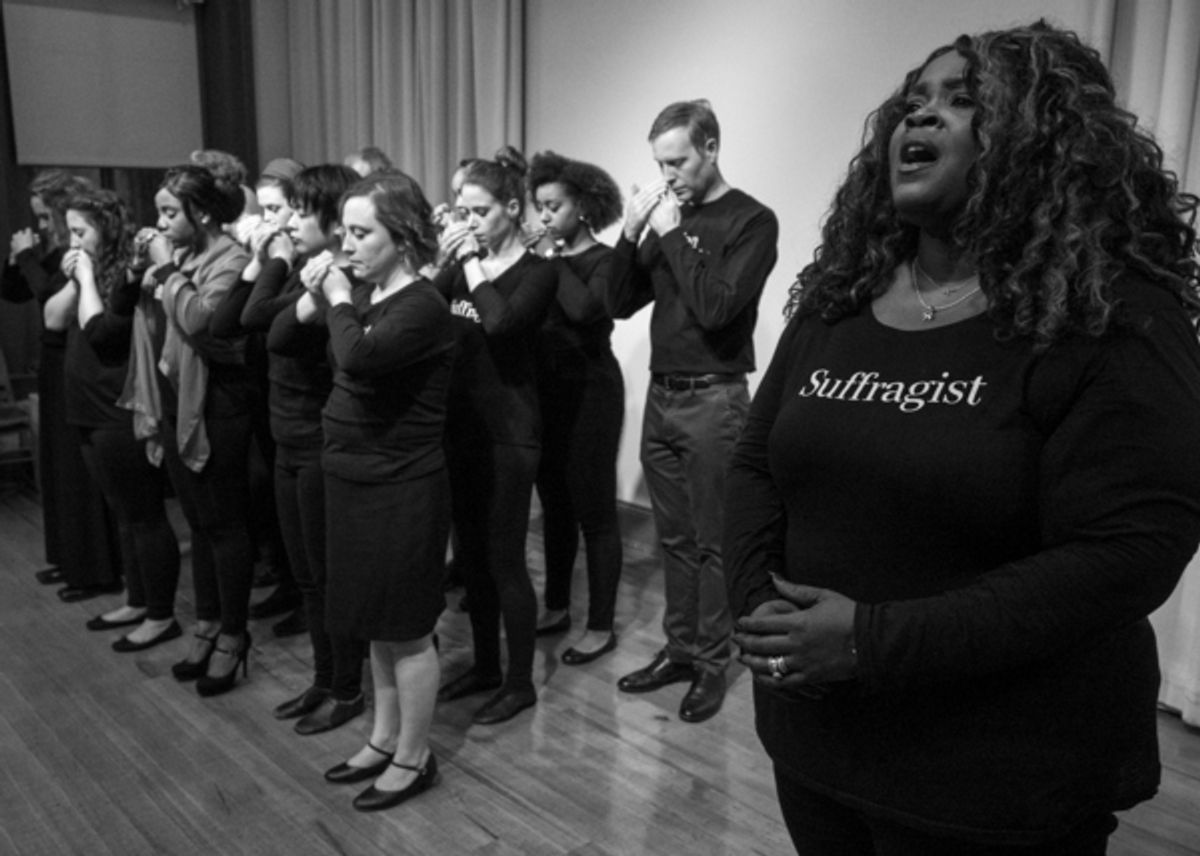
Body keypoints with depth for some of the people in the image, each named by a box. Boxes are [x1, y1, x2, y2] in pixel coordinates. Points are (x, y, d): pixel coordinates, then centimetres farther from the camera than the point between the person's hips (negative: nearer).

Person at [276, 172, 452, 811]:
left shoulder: (423, 306, -17)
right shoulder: (361, 293, 7)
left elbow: (358, 357, -34)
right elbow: (276, 339, 12)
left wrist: (338, 300, -17)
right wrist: (312, 298, -5)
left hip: (403, 490, -8)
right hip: (352, 479, 8)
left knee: (406, 630, 6)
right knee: (378, 626, 19)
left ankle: (413, 759, 23)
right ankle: (385, 739, 36)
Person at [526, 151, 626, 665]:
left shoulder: (603, 260, -6)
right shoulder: (543, 260, 9)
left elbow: (584, 308, -27)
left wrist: (554, 262, -16)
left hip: (589, 393, -6)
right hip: (546, 392, 6)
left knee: (593, 510, 0)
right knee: (554, 505, 15)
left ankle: (601, 626, 12)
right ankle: (557, 607, 30)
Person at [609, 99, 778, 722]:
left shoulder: (751, 221, -7)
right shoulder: (665, 215, 11)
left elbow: (716, 308, -20)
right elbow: (619, 305, 7)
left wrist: (674, 236, -15)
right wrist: (631, 233, -4)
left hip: (713, 401, -6)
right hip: (660, 395, 6)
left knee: (713, 541, 3)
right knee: (673, 535, 13)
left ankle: (712, 663, 16)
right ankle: (679, 648, 26)